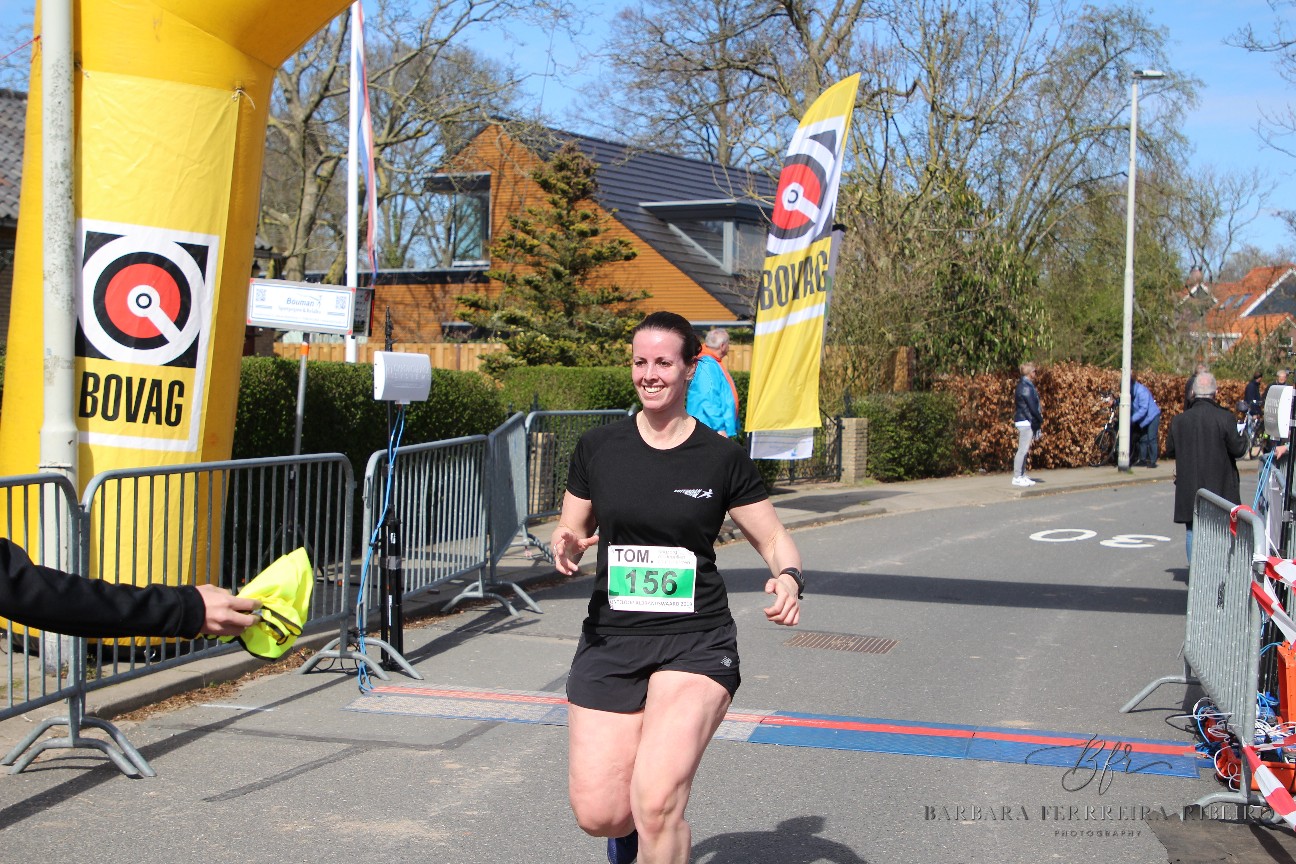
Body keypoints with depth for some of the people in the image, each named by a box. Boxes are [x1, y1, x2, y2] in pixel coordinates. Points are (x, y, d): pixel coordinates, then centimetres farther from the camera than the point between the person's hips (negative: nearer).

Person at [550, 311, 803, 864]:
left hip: (695, 643, -2)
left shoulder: (722, 459, -1)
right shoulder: (597, 448, 4)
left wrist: (789, 578, -16)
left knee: (656, 803, -21)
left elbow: (774, 539, 6)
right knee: (597, 814, -2)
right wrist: (567, 547, -10)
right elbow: (572, 533, 14)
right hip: (611, 638, 2)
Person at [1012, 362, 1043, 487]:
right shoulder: (1026, 387, -16)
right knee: (1023, 450, -8)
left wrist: (1039, 419, 7)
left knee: (1024, 450, 13)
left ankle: (1022, 476, 17)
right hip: (1026, 422, -10)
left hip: (1027, 422, 10)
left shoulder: (1025, 385, 16)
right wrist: (1041, 420, -8)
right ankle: (1017, 477, -6)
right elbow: (1032, 406, -18)